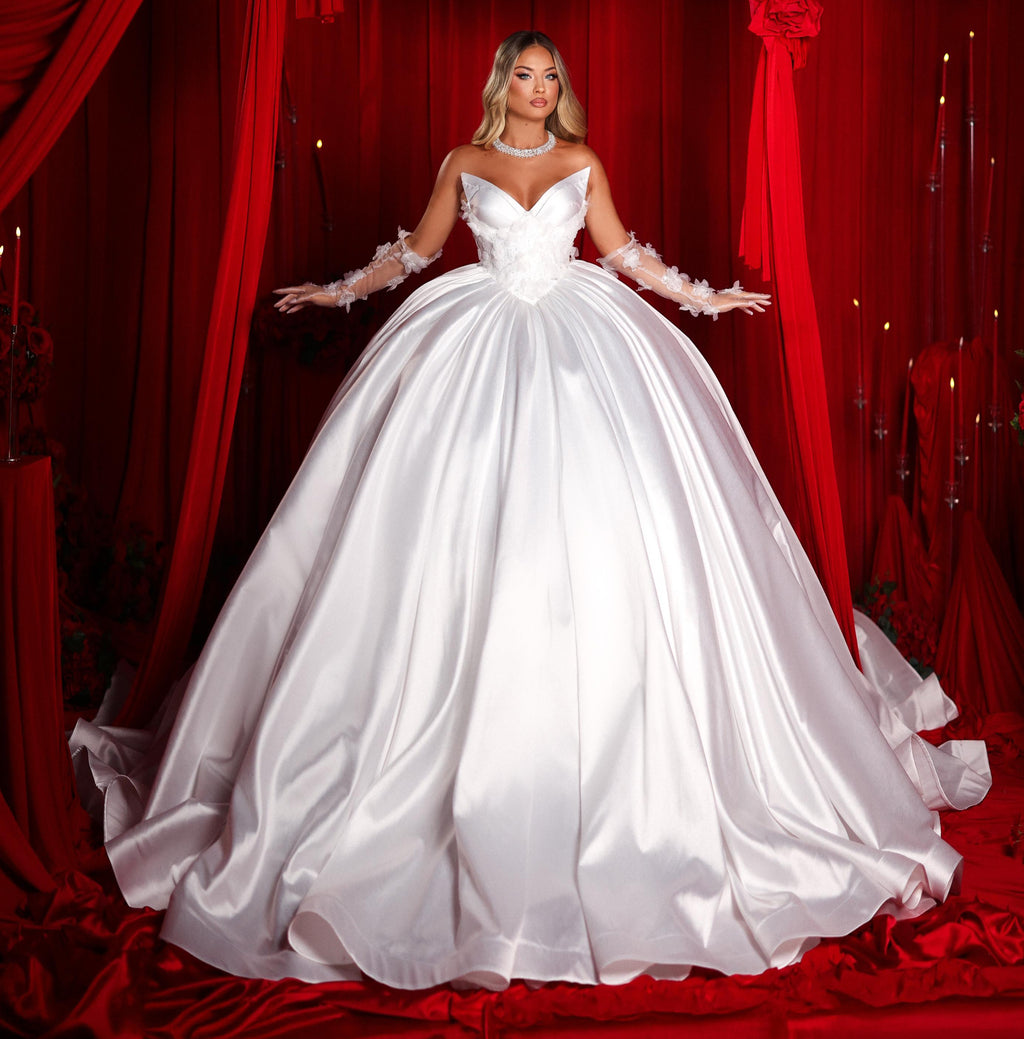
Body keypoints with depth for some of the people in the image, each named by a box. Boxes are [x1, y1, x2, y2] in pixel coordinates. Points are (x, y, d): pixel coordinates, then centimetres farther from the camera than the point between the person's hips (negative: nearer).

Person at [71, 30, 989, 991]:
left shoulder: (581, 161, 12)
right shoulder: (463, 162, 10)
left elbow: (622, 250, 17)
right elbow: (417, 250, 18)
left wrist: (702, 296, 15)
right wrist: (336, 293, 19)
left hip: (580, 340, 1)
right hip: (475, 346, -1)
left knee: (596, 516, -7)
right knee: (467, 530, -7)